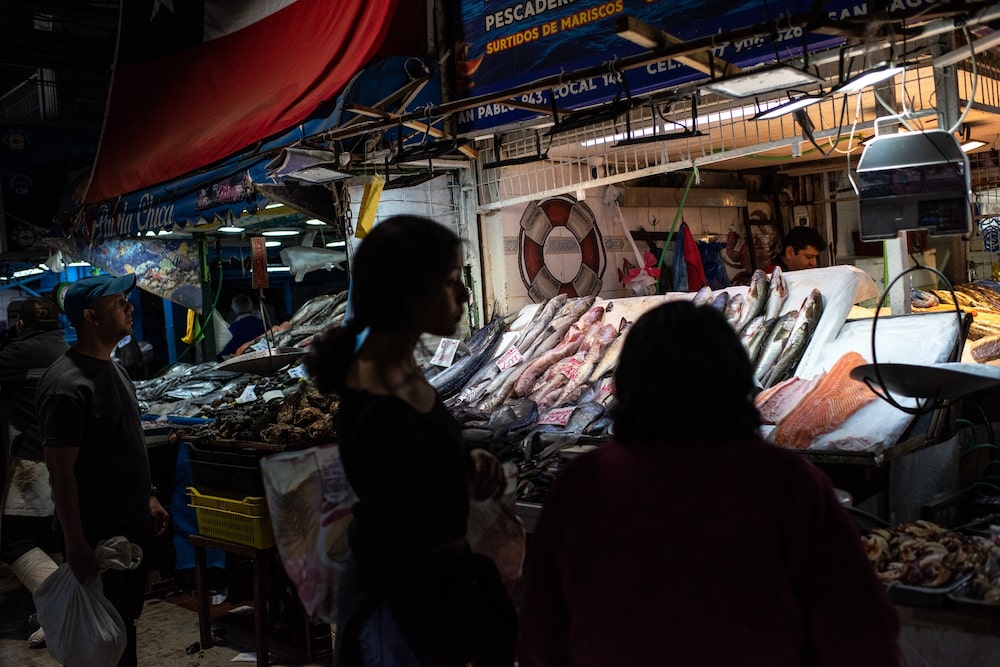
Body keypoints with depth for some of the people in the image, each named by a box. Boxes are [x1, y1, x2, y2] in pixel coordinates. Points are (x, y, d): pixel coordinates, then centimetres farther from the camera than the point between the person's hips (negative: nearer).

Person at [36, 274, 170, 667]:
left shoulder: (111, 368, 7)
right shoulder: (68, 385, -23)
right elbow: (60, 470, -22)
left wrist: (149, 498, 17)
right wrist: (75, 544, -20)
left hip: (132, 522, 8)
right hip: (96, 533, -8)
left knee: (128, 617, 20)